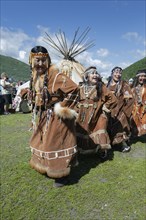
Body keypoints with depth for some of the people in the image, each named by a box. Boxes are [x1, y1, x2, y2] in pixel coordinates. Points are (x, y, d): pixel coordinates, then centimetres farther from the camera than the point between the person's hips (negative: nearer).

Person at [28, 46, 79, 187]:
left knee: (55, 144, 0)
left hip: (57, 117, -8)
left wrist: (63, 106, -21)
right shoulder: (36, 77, 6)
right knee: (43, 142, 19)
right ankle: (47, 167, 41)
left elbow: (73, 88, -28)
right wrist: (37, 115, 14)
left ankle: (62, 175, 19)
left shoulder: (55, 75, -20)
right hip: (44, 116, 9)